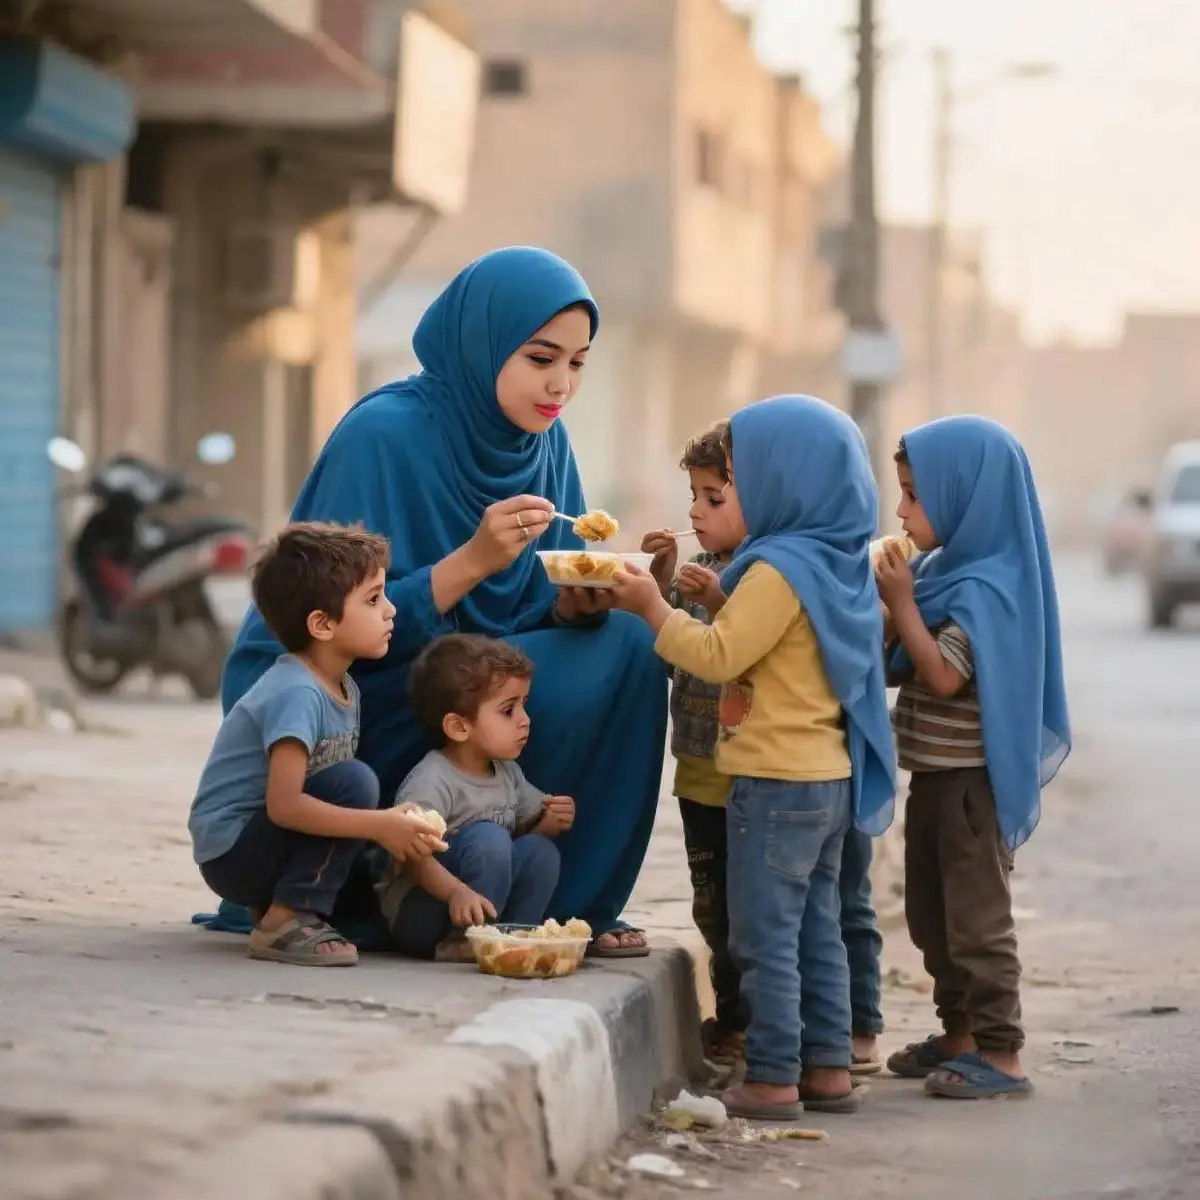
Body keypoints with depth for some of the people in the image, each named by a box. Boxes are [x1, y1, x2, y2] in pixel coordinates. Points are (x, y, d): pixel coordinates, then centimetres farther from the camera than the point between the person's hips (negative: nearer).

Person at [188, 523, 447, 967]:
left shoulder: (345, 689, 6)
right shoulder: (296, 694, -23)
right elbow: (283, 804, -31)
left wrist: (394, 827, -5)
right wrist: (380, 825, -30)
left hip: (261, 846, 9)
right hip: (232, 850, -9)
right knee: (354, 782, -23)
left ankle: (273, 904, 10)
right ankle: (286, 921, -19)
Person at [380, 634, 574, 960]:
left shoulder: (507, 774, 8)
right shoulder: (432, 782, -20)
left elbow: (529, 828, 20)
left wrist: (549, 824, -4)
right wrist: (456, 892, -46)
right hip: (416, 916, -8)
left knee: (539, 850, -10)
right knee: (487, 837, -27)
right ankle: (464, 942, -24)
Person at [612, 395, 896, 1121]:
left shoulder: (779, 570, -18)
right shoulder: (841, 564, 10)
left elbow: (717, 656, -18)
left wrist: (654, 606, -8)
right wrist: (717, 599, 4)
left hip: (778, 781, -9)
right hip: (831, 774, 9)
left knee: (765, 935, -5)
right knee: (816, 928, 15)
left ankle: (773, 1079, -4)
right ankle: (829, 1067, 18)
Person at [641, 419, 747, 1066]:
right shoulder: (698, 569, 7)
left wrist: (719, 605, -31)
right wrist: (661, 581, -2)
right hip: (700, 769, 8)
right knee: (713, 903, 16)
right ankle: (731, 1017, 27)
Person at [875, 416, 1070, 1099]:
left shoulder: (987, 589, -20)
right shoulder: (949, 571, 8)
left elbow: (942, 675, -27)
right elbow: (906, 664, 14)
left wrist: (901, 602, -20)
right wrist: (891, 606, -3)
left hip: (972, 779, -10)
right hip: (938, 773, 10)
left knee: (976, 916, -4)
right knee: (933, 914, 17)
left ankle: (1001, 1054, 1)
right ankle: (960, 1035, 28)